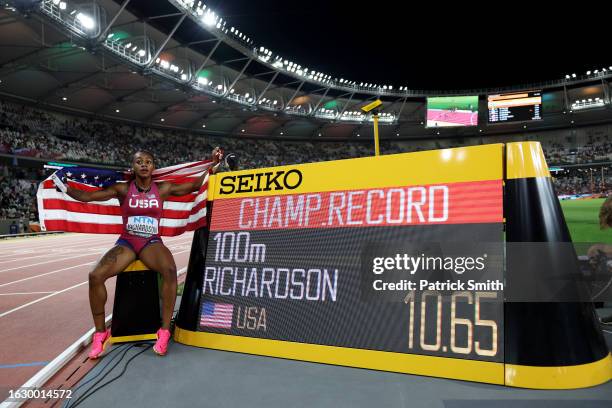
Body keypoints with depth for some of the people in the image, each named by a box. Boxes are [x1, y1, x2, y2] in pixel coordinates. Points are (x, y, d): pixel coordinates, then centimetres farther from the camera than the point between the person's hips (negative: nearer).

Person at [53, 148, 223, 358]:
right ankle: (100, 333, -3)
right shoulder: (123, 189, 2)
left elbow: (195, 185, 7)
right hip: (126, 242, 1)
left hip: (152, 242, -1)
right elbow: (87, 196, 0)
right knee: (95, 276, -24)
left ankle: (164, 331, -21)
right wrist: (63, 186, -12)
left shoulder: (162, 188, 4)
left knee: (170, 270, -35)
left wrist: (213, 165, 3)